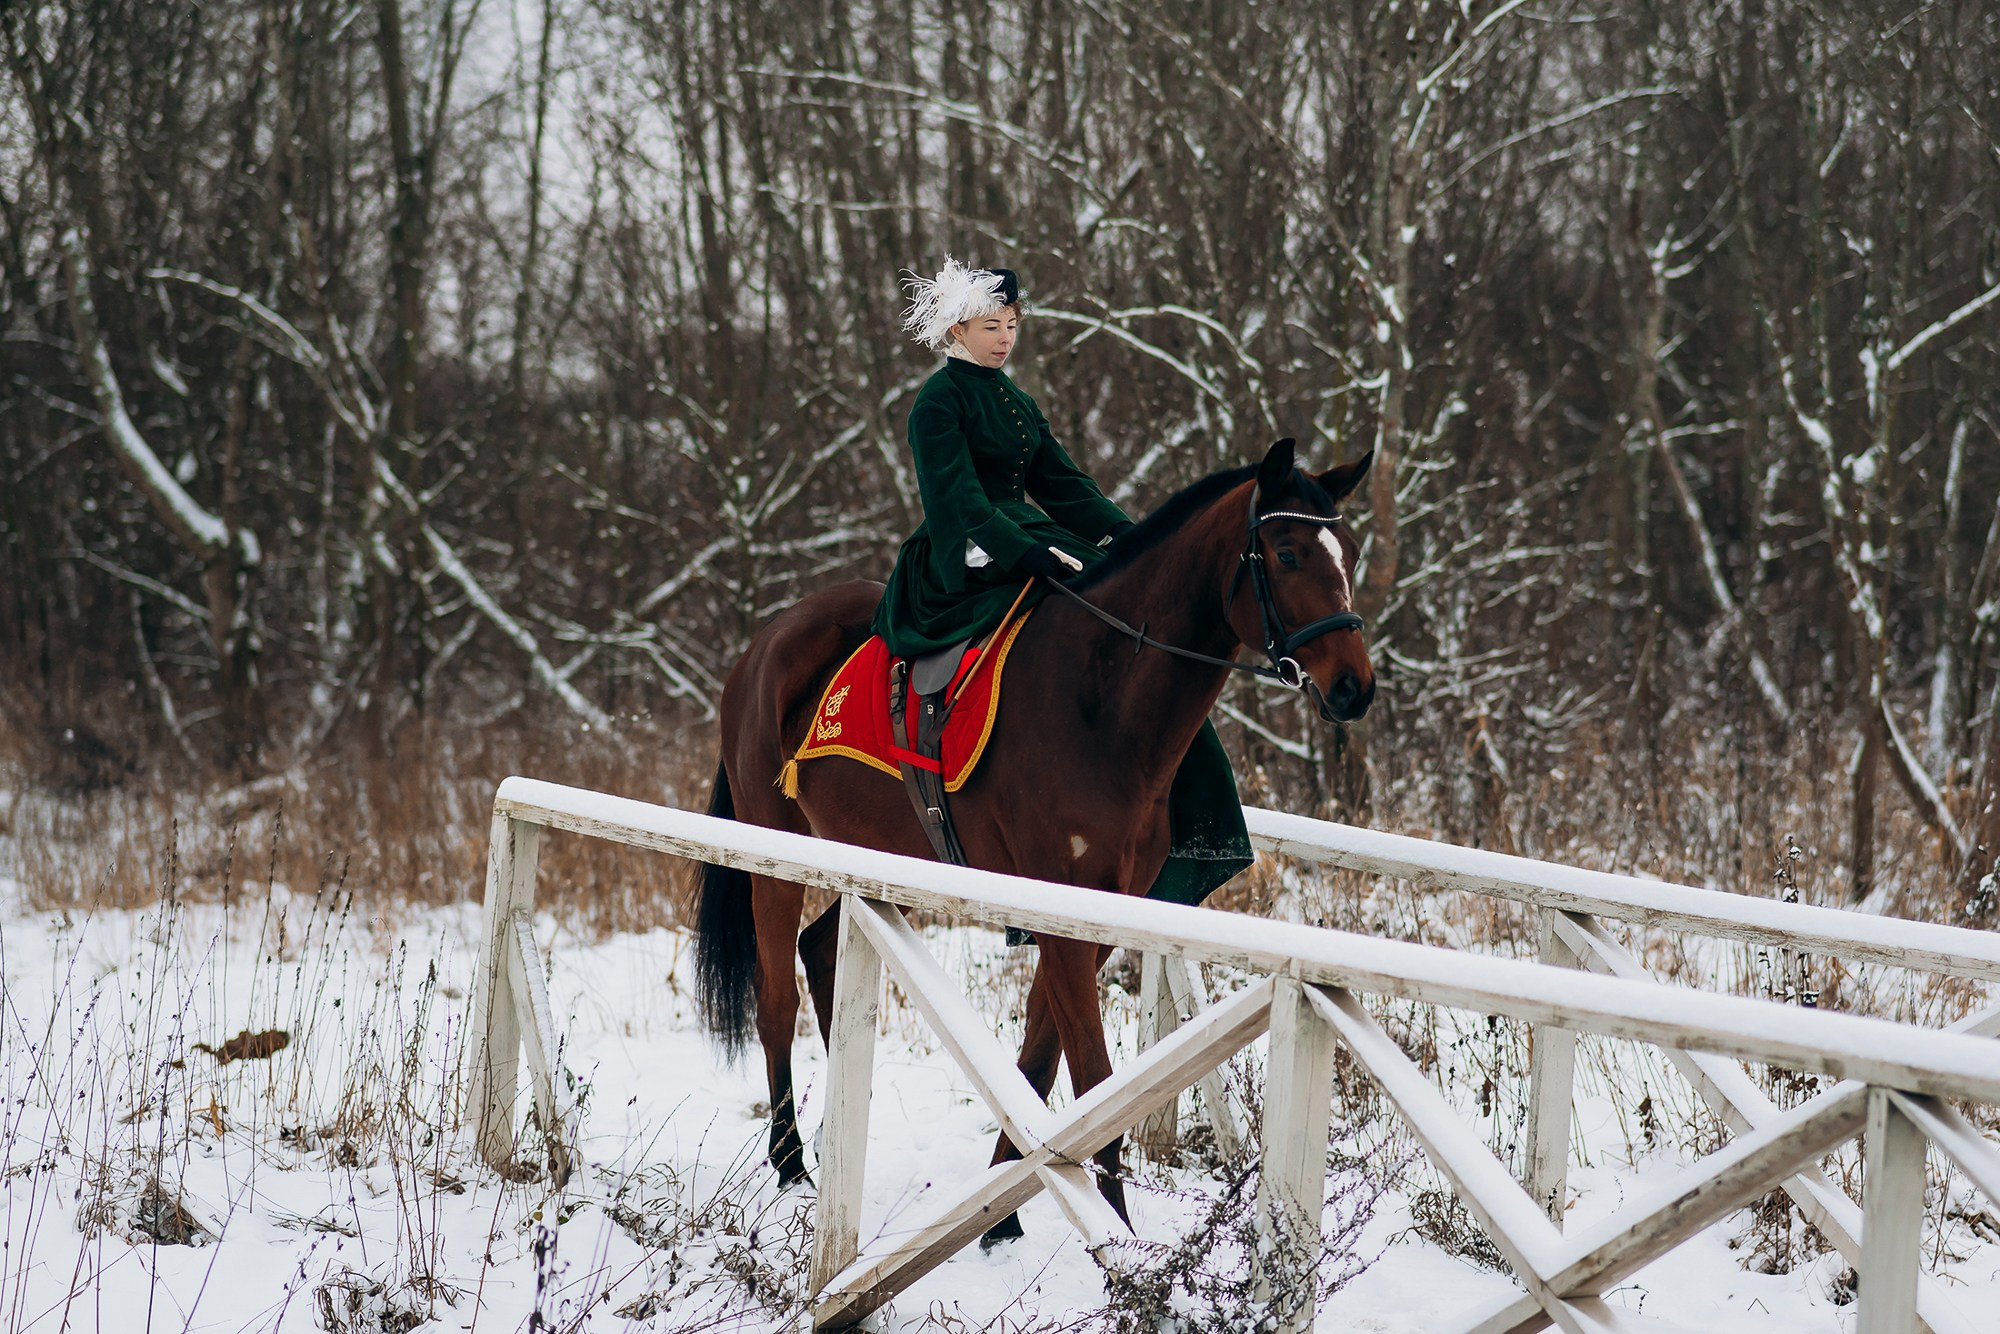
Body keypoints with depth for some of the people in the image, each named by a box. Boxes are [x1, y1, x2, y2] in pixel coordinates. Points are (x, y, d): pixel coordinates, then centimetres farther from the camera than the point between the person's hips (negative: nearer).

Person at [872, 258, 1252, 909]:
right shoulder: (940, 401, -7)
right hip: (966, 564, -9)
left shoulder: (1016, 403, 19)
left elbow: (1063, 484, 17)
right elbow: (961, 499, -18)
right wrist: (1031, 552, -30)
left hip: (1027, 543, 9)